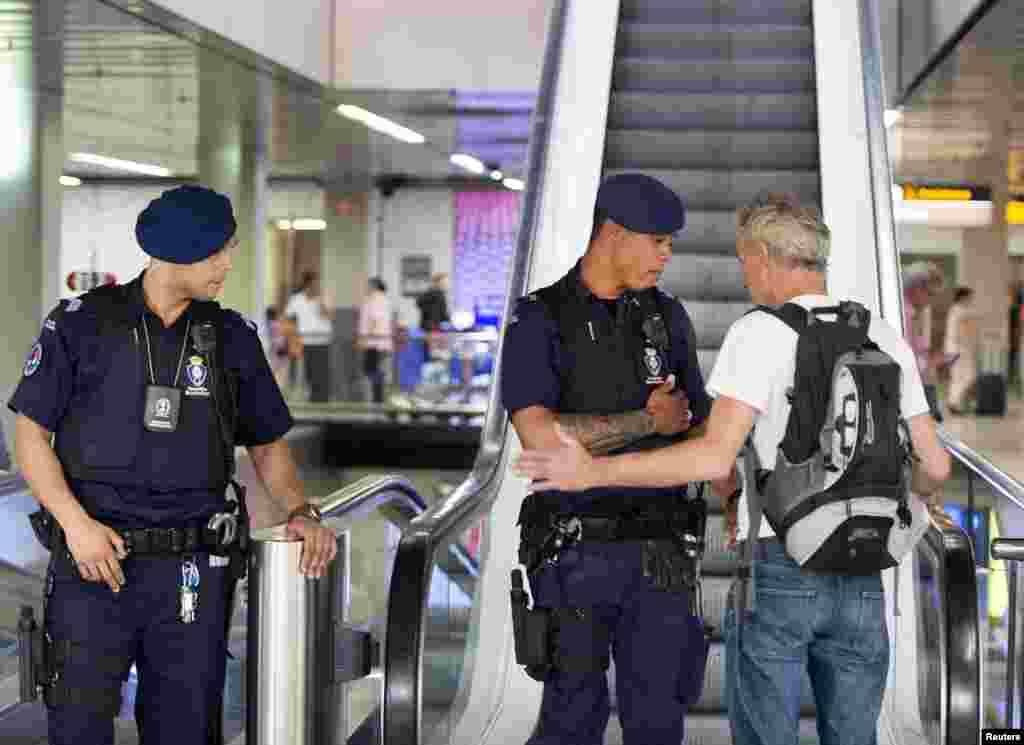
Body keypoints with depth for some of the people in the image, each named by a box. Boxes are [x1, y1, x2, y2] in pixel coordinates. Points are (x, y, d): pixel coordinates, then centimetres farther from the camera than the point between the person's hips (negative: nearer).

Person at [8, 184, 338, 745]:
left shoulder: (233, 338, 7)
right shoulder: (81, 325, -1)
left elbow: (267, 444, 15)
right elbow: (31, 434, 1)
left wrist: (301, 511, -4)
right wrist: (77, 524, -12)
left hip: (192, 571, 2)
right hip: (94, 562, -2)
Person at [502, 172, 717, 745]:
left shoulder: (667, 318, 7)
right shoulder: (537, 323, -7)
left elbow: (703, 428, 14)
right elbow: (541, 437, -21)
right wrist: (649, 422, -13)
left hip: (659, 555, 4)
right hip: (576, 557, -3)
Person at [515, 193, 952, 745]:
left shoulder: (759, 334, -9)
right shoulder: (886, 340, 8)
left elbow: (714, 459, -20)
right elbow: (935, 464, 11)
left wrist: (592, 472, -14)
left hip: (776, 571, -4)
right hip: (860, 580, 5)